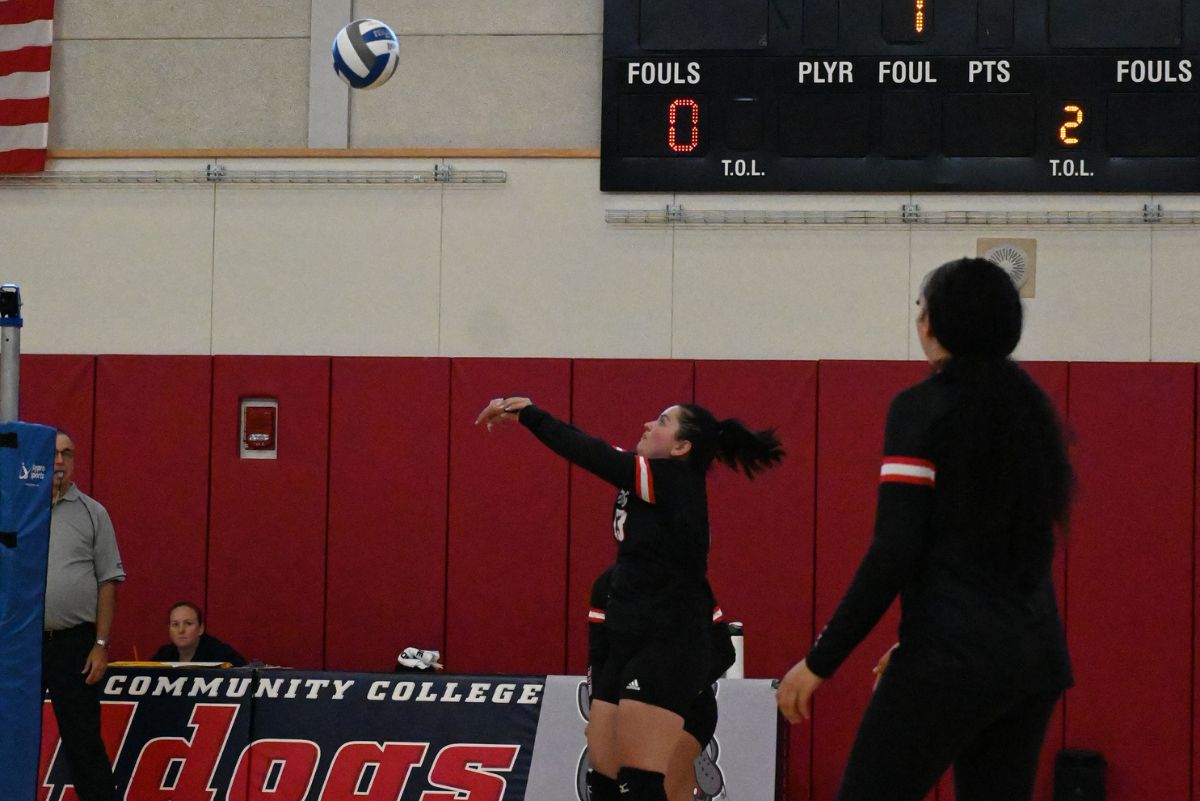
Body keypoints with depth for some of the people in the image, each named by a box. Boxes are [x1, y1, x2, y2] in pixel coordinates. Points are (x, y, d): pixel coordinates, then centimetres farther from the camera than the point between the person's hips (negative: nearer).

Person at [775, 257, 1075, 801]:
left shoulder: (922, 408, -8)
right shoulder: (1030, 406, 13)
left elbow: (894, 552, -15)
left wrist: (821, 660, -10)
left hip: (955, 657, -7)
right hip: (1036, 653, 8)